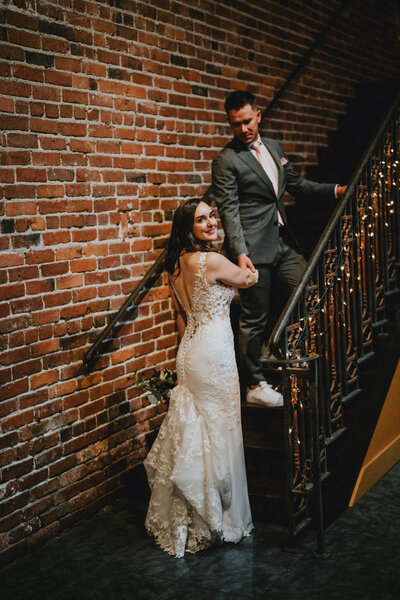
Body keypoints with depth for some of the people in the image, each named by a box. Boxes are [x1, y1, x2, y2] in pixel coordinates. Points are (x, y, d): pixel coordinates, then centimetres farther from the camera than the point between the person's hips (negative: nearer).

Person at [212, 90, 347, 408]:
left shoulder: (274, 147, 15)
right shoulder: (226, 160, -8)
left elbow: (296, 184, 25)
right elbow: (229, 211, -13)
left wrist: (334, 190, 18)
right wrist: (239, 253, -23)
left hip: (283, 243, 7)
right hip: (254, 250, -7)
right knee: (255, 319, -1)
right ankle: (255, 386, 11)